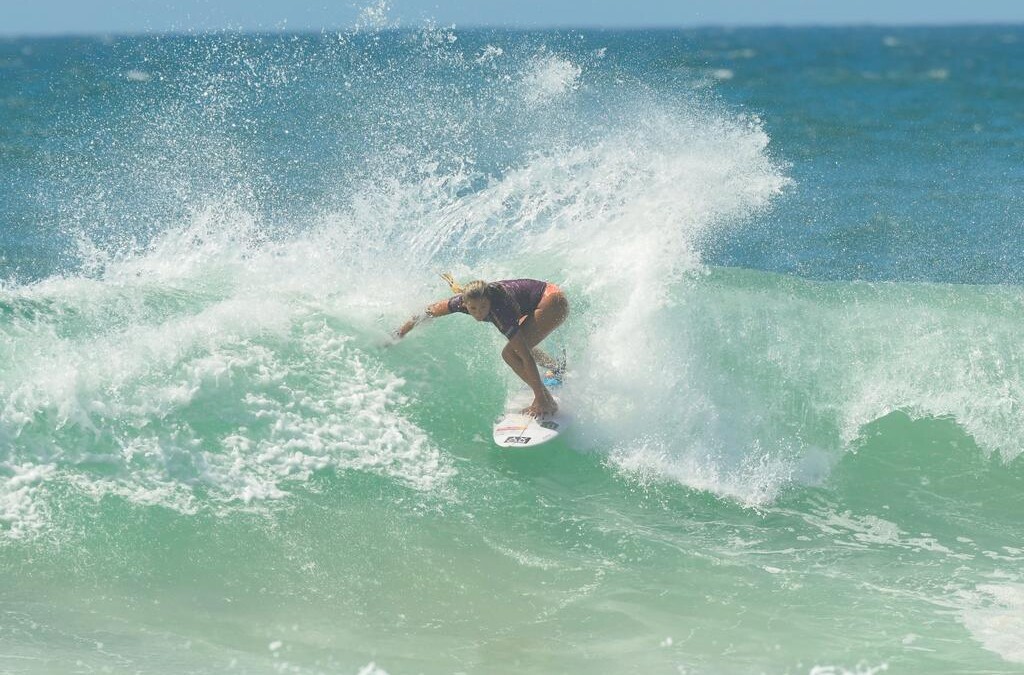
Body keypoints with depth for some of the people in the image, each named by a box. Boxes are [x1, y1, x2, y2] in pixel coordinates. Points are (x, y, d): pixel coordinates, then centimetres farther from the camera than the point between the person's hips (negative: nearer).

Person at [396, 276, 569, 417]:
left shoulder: (500, 310, -34)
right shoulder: (465, 300, -15)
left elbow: (526, 356, -34)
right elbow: (430, 311, 0)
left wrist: (540, 398, -35)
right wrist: (399, 334, 8)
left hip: (554, 303, -9)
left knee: (510, 353, -19)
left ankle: (546, 402, -13)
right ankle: (557, 369, 43)